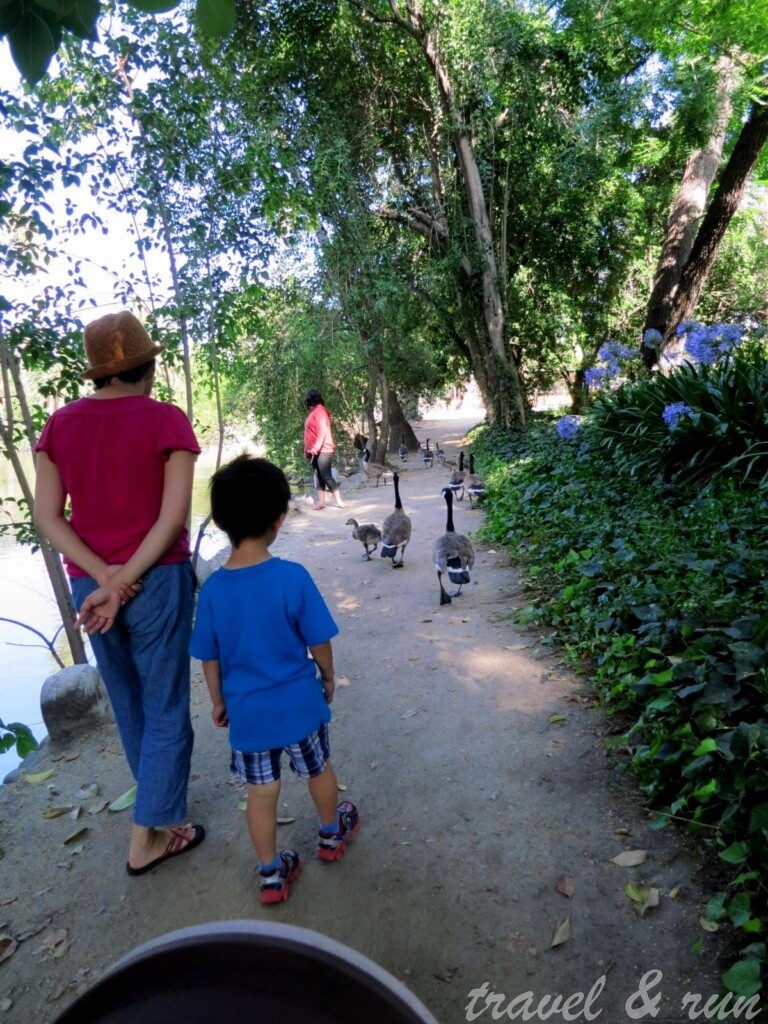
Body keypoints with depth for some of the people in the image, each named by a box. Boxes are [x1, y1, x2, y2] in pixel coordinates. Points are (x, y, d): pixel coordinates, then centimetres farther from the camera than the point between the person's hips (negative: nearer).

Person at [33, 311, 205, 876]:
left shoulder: (60, 423, 2)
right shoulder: (166, 420, -10)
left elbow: (47, 516, -2)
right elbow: (173, 517, -17)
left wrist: (103, 574, -9)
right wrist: (124, 583, -14)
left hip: (87, 584, 5)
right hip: (157, 579, -5)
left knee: (127, 700, 23)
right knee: (165, 706, 10)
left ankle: (158, 790, 47)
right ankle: (148, 835, 18)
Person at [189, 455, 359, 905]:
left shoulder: (212, 588, -13)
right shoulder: (293, 577, -21)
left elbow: (209, 658, -2)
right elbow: (319, 642, -12)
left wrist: (218, 701, 14)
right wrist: (328, 678, 7)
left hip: (246, 711, 2)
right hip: (300, 702, -1)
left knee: (261, 791, 16)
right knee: (319, 770, 24)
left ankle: (272, 876, 31)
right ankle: (332, 835, 47)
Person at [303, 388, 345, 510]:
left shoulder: (319, 411, -9)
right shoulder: (313, 412, 17)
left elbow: (323, 431, -19)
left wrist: (315, 448, -25)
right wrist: (307, 450, 18)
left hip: (323, 450, -9)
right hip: (315, 451, 9)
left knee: (326, 476, -12)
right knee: (319, 477, 8)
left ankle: (339, 501, -8)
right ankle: (321, 502, 11)